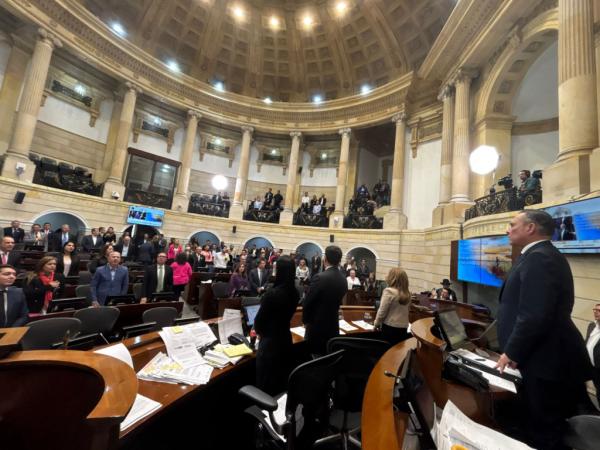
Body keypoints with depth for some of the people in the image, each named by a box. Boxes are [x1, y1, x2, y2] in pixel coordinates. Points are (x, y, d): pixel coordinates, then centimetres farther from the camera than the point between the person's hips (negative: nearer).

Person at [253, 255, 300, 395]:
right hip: (285, 338, 7)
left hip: (270, 342, -7)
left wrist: (258, 330, 8)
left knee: (266, 384, 14)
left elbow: (259, 318, -15)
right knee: (282, 379, 24)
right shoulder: (295, 293, -5)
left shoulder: (272, 293, -26)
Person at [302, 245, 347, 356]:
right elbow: (337, 302, 9)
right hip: (333, 326, 6)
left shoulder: (320, 277, -22)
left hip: (317, 326, -6)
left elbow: (307, 303, -16)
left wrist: (306, 320, 2)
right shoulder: (343, 279, -1)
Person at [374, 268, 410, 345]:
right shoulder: (407, 294, 2)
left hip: (390, 327, -5)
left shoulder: (389, 291, -15)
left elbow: (382, 311, -13)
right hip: (403, 328, 6)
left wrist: (376, 323, 1)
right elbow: (407, 311, 12)